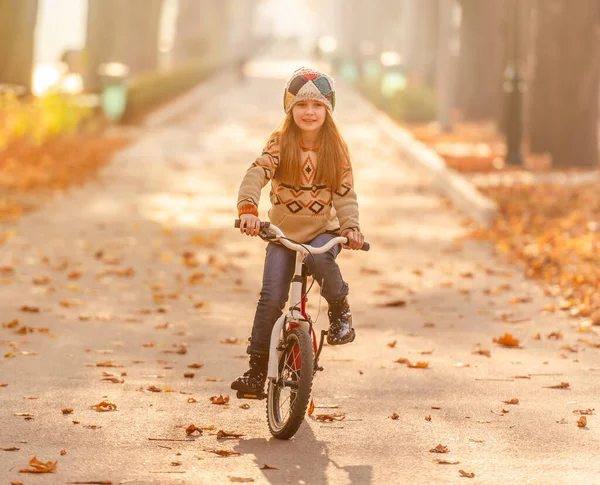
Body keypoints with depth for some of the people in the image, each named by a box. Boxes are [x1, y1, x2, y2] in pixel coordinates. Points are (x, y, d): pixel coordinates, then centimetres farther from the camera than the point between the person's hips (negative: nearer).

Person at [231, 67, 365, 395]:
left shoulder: (336, 148, -3)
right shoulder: (280, 142, -6)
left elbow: (345, 194, -6)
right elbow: (256, 174, -20)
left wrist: (351, 227, -25)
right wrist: (248, 209, -38)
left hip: (323, 230, 0)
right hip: (283, 232, 0)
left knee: (320, 258, -35)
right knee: (271, 297, -12)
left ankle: (340, 310, -5)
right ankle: (256, 370, -2)